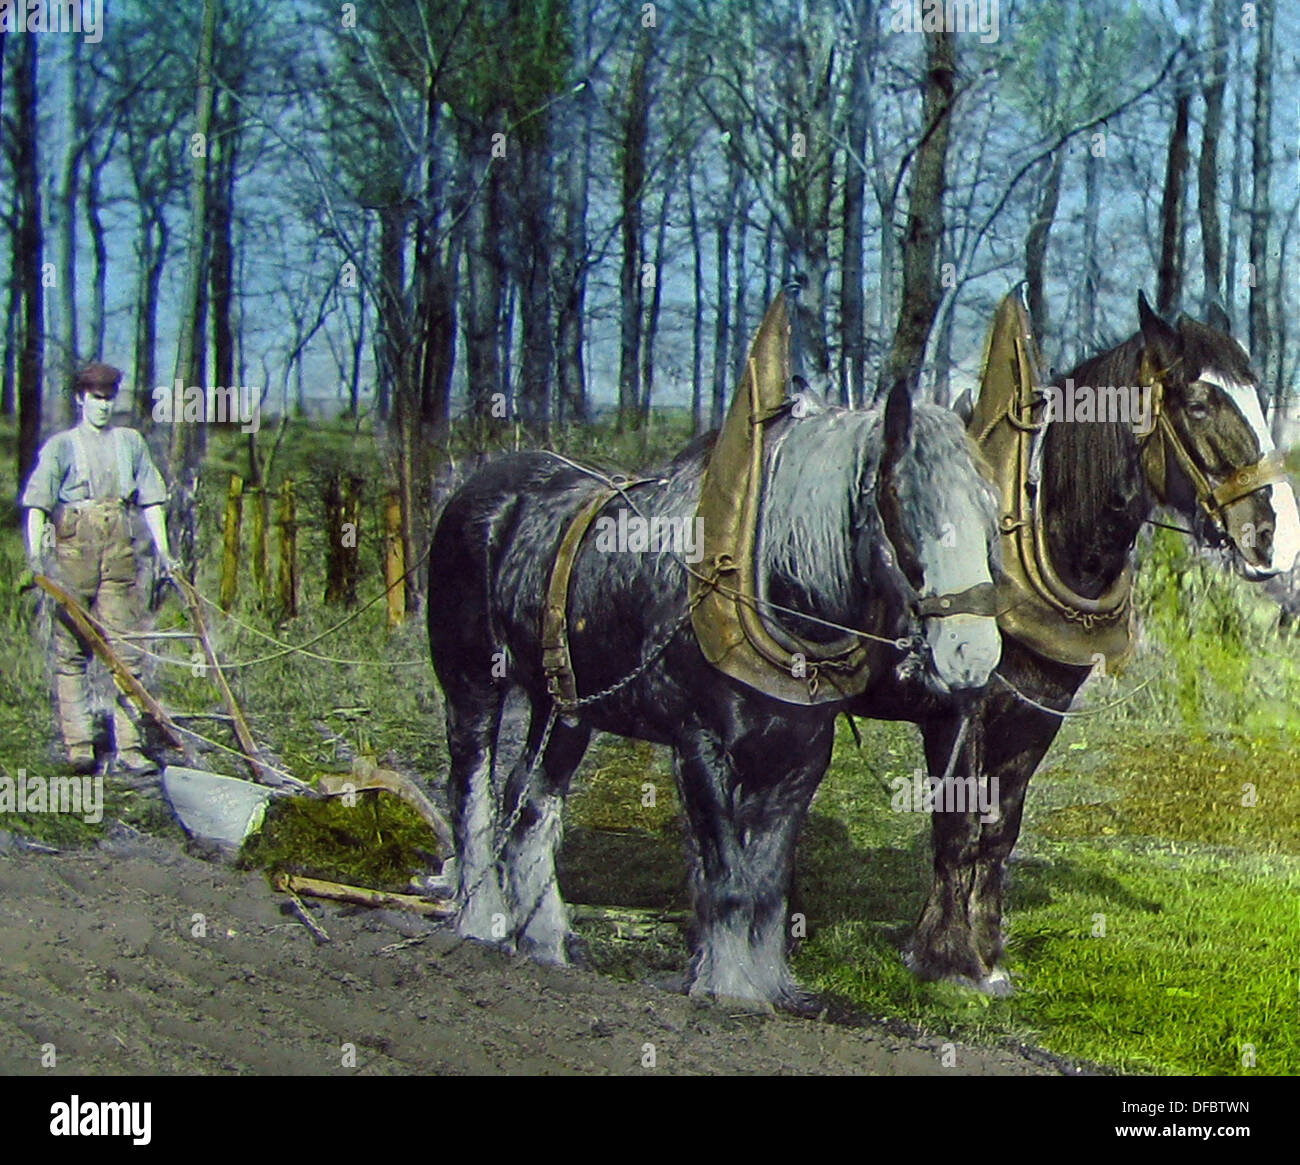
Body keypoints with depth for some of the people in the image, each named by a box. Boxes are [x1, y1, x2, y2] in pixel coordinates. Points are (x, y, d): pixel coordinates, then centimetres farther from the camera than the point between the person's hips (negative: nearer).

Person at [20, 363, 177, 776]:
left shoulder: (130, 442, 16)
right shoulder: (61, 445, 5)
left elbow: (150, 499, 18)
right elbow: (38, 501, -6)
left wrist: (162, 549, 11)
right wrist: (35, 551, -19)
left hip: (119, 552, 3)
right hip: (74, 550, -2)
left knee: (126, 650, -2)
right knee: (70, 652, -2)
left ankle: (129, 746, -2)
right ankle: (78, 746, 2)